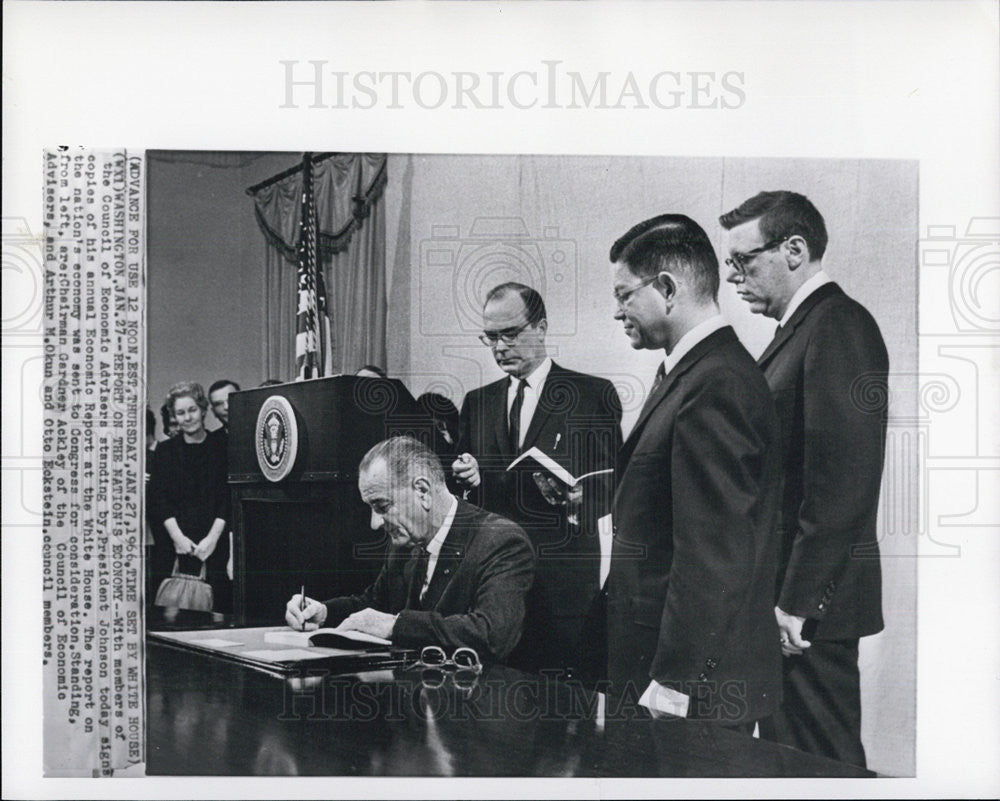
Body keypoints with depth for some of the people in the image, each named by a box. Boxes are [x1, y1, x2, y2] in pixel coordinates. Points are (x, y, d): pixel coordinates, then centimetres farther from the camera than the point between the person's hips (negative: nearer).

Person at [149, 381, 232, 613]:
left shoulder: (222, 447, 7)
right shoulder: (166, 450, 12)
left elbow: (228, 497, 1)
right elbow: (159, 497, 4)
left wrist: (213, 537, -10)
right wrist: (178, 537, -9)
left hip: (215, 544, -1)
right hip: (176, 546, 1)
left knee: (220, 607, -8)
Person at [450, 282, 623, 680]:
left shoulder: (594, 395, 3)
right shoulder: (476, 402, 17)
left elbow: (612, 481, -1)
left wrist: (576, 500, -19)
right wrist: (469, 477, -3)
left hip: (566, 575, -3)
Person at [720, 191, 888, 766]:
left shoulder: (839, 327, -14)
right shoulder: (802, 329, 16)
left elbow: (841, 480, -21)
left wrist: (797, 600, -20)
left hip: (812, 598, -9)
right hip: (786, 592, 9)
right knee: (788, 751, 15)